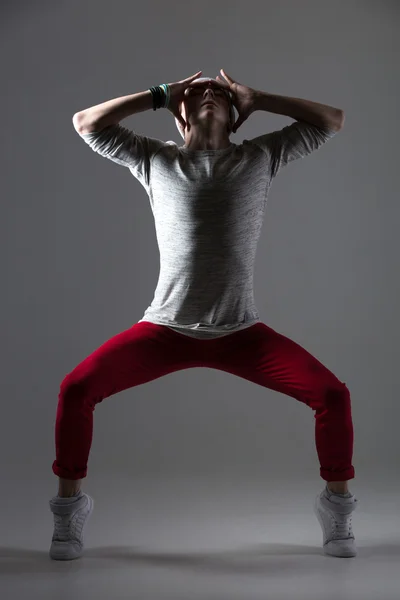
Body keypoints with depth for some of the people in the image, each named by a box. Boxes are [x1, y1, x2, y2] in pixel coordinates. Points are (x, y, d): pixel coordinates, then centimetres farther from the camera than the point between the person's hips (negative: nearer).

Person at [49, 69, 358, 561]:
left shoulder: (261, 157, 9)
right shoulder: (155, 160, 8)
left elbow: (331, 121, 10)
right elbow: (86, 124, 6)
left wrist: (256, 99, 9)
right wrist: (161, 95, 8)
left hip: (241, 332, 1)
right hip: (166, 329, 0)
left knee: (331, 393, -15)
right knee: (76, 388, -18)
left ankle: (337, 503, 9)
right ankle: (69, 506, 4)